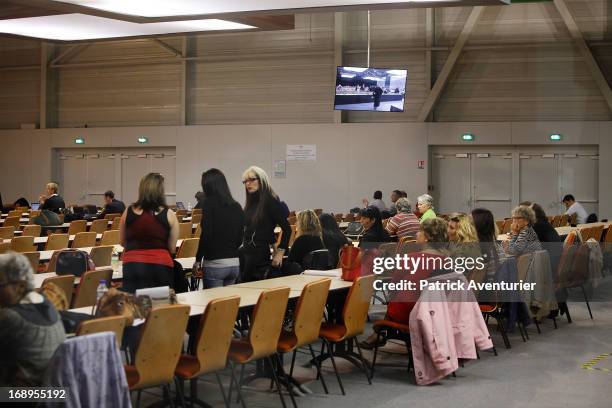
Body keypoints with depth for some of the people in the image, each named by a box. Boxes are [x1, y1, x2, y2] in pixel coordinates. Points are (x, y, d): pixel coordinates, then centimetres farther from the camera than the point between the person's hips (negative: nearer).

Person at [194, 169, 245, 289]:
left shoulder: (209, 203, -7)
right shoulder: (236, 206, 8)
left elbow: (206, 235, -12)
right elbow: (240, 238, 11)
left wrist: (198, 259, -4)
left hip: (214, 264, -6)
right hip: (235, 263, 6)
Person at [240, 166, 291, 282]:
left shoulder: (271, 201, -8)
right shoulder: (250, 203, 12)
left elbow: (286, 229, -11)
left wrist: (279, 253, -13)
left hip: (262, 256, -7)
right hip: (246, 254, 7)